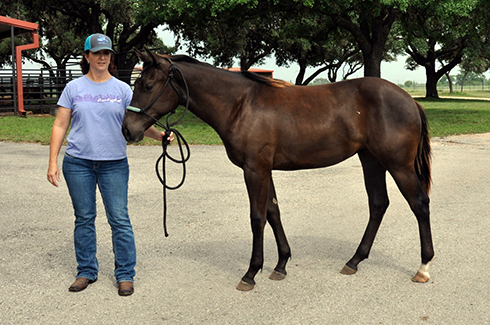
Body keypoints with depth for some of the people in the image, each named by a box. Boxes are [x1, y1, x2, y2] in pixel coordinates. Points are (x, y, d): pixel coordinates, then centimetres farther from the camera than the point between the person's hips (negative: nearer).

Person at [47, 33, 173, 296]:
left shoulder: (122, 89, 4)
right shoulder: (74, 88, 4)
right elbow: (60, 126, 4)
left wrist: (160, 136, -17)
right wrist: (53, 162, -2)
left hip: (114, 163, 0)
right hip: (78, 163, 1)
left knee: (120, 219, 0)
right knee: (84, 218, 10)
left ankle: (125, 275, 12)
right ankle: (86, 271, 24)